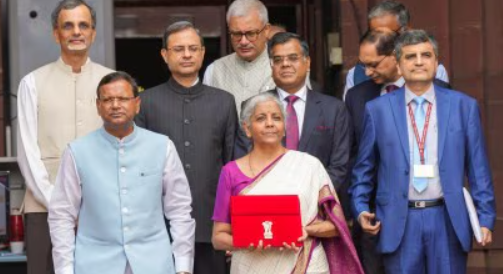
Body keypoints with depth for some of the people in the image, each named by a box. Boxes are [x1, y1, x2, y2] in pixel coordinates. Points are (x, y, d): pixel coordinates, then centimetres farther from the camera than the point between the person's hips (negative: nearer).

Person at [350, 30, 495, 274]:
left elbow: (478, 168, 5)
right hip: (399, 223, 0)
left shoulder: (464, 106, 5)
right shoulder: (377, 109, 5)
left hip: (448, 220, 0)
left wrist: (485, 218, 0)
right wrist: (360, 209, -1)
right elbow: (364, 169, 10)